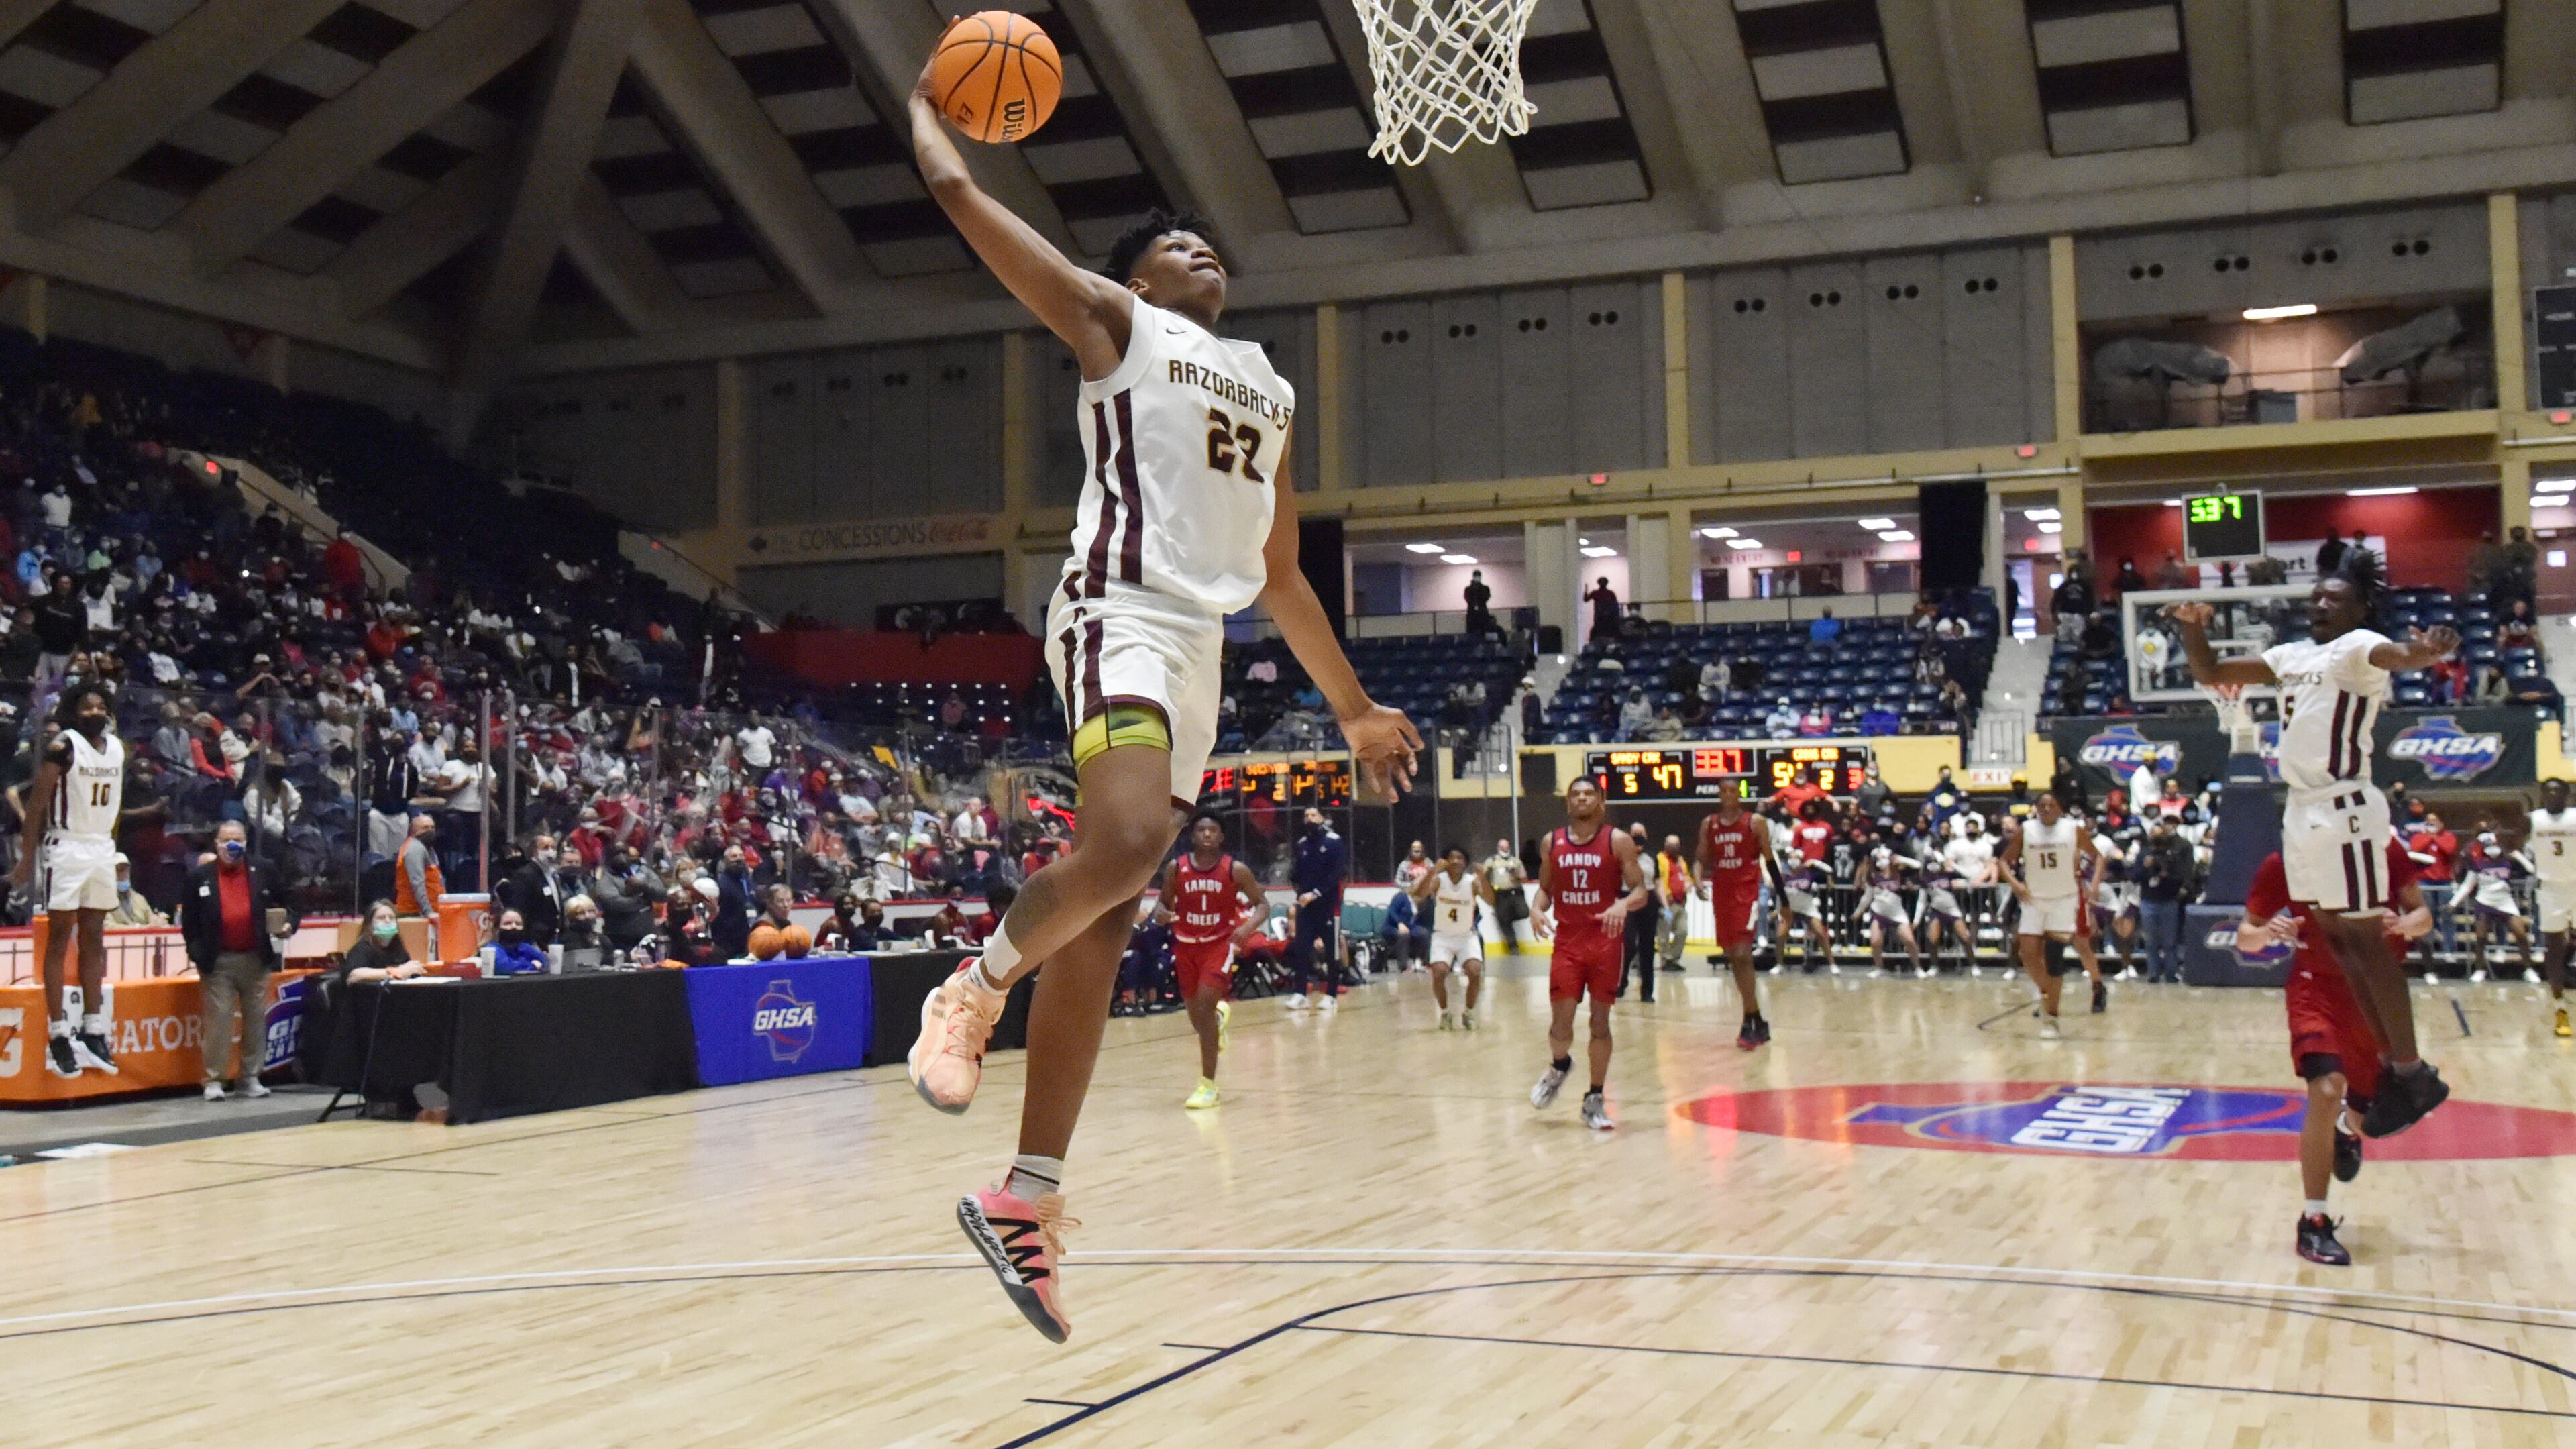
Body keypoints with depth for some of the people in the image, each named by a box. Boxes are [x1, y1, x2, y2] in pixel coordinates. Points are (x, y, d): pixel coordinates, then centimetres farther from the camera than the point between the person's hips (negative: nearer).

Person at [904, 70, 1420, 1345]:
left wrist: (1352, 706, 29)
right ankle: (974, 987, -6)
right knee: (1126, 845, -33)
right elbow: (955, 192, 6)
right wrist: (926, 102, 24)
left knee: (1107, 920, 2)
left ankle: (1025, 1199, 4)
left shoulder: (1270, 387, 27)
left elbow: (1279, 574, 30)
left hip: (1199, 647, 6)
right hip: (1121, 614, -6)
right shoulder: (1111, 320, 11)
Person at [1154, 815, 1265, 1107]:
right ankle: (1219, 1014, 53)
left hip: (1219, 944, -3)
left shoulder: (1236, 870, -10)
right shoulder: (1176, 868, -6)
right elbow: (1165, 902, 6)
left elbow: (1262, 903, -2)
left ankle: (1208, 1084, -10)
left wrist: (1250, 925, -23)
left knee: (1204, 1008, -19)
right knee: (1197, 1017, 12)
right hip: (1186, 945, 3)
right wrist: (1160, 913, -18)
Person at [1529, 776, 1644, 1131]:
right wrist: (1538, 909, -5)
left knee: (1600, 1021, 2)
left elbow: (1640, 891, -4)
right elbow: (1545, 888, 17)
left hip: (1606, 941, -2)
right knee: (1560, 1021, -5)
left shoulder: (1618, 841, -3)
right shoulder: (1552, 842, 7)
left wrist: (1623, 905, -26)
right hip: (1567, 942, 2)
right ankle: (1559, 1066, 30)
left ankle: (1594, 1101, 13)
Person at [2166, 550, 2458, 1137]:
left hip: (2345, 810, -9)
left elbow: (2395, 654, -33)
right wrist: (2192, 626, 0)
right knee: (2336, 938, 12)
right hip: (2302, 810, 9)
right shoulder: (2291, 654, 15)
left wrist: (2424, 652, -58)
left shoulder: (2359, 646, -9)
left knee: (2367, 939, -7)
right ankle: (2388, 1060, 20)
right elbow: (2209, 675, 19)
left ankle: (2413, 1075, -1)